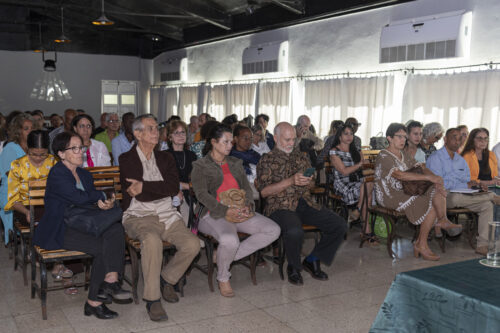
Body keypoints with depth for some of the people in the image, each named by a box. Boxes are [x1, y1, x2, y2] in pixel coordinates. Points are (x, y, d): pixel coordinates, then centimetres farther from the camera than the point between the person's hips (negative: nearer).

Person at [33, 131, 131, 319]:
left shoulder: (84, 174, 17)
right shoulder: (57, 173, -10)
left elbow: (95, 200, 10)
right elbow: (79, 198, -22)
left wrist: (105, 203, -15)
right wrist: (103, 196, -6)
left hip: (80, 225, 7)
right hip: (58, 231, -7)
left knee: (116, 230, -20)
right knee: (103, 246, -25)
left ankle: (110, 281, -25)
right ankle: (93, 301, -13)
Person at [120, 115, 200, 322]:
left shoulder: (165, 158, 17)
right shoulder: (126, 160, 3)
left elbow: (174, 187, -2)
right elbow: (137, 195, -9)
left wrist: (144, 186, -12)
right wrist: (164, 189, -3)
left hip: (167, 215, 5)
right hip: (139, 216, -4)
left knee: (192, 244, -20)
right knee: (152, 240, -37)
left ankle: (167, 279, 7)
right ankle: (152, 299, -23)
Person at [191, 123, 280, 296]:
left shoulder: (236, 163, 22)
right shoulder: (200, 166, 4)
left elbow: (247, 188, 15)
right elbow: (202, 194, -9)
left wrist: (248, 205, -8)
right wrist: (226, 211, -22)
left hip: (241, 213, 6)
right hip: (214, 214, -6)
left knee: (273, 230, -15)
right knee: (230, 240, -37)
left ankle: (226, 256, -7)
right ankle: (223, 278, -5)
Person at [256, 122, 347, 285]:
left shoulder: (300, 157, 19)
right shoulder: (267, 160, 2)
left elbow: (311, 184, 25)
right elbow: (264, 191, -8)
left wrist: (308, 181, -1)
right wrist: (290, 181, -17)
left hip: (304, 203, 6)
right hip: (280, 206, -6)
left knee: (340, 225, -10)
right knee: (295, 231, -38)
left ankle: (312, 260, 9)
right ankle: (293, 267, -5)